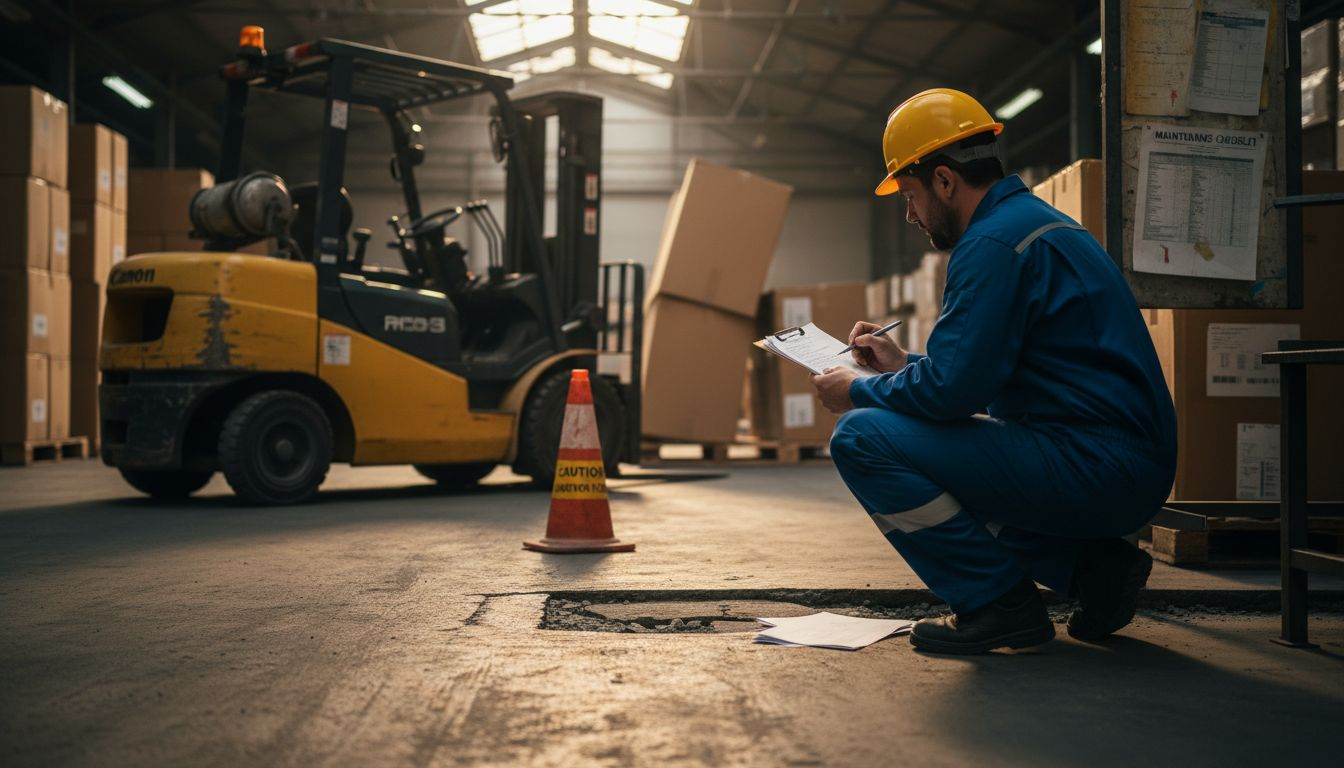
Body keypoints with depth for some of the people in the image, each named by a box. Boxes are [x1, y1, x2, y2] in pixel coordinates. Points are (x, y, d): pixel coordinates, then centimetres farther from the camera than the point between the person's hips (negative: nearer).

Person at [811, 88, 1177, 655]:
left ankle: (998, 603, -6)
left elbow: (952, 390, -20)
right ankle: (1092, 564, 15)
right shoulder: (1038, 221, 18)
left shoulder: (996, 242, -14)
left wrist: (859, 391, -3)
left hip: (1094, 469, -10)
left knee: (861, 437, -14)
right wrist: (904, 365, 25)